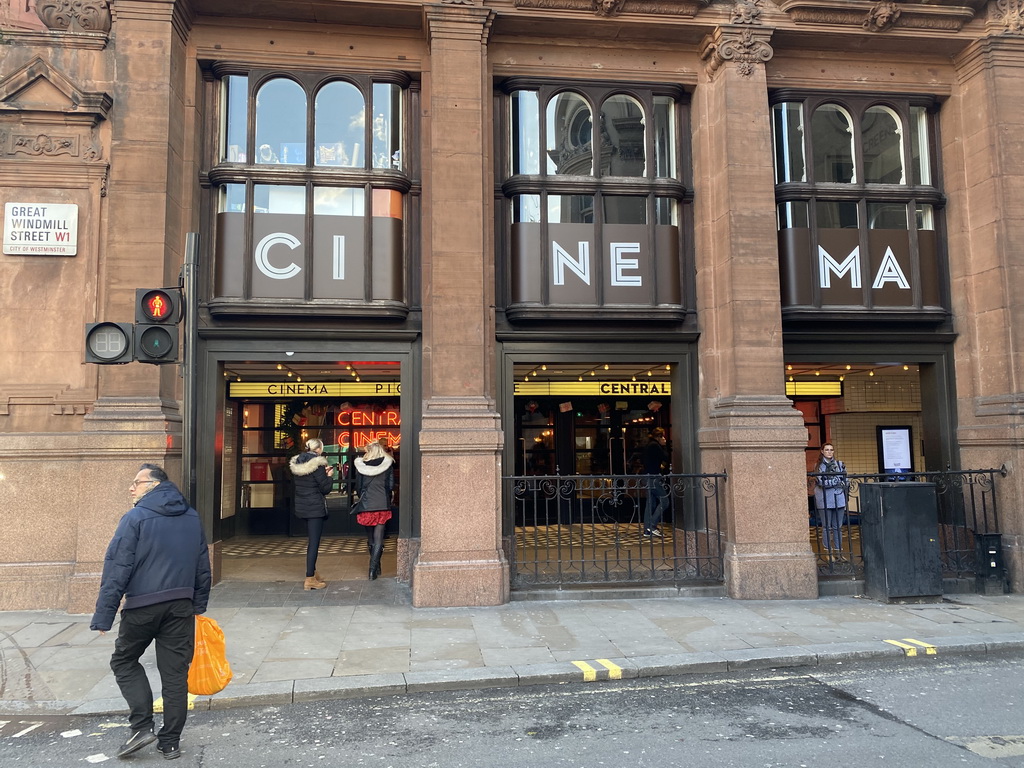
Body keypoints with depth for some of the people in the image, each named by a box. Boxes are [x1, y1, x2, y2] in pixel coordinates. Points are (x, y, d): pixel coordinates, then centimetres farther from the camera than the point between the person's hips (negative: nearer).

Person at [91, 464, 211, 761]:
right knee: (175, 671, 9)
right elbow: (203, 567, 14)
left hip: (142, 606, -4)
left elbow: (117, 569, -12)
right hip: (181, 606, 4)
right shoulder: (192, 517, 10)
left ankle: (142, 726, 7)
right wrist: (199, 605, 21)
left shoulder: (136, 518, -8)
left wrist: (103, 616, -9)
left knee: (124, 661, 17)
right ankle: (170, 742, 15)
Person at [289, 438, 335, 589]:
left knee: (311, 541, 19)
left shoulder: (297, 463, 8)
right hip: (315, 507, -8)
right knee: (314, 542, -4)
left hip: (303, 507, 8)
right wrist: (329, 476, 2)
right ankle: (310, 579, -3)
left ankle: (312, 573, 28)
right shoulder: (317, 464, -17)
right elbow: (325, 488, -14)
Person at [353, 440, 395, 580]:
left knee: (370, 538, 16)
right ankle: (373, 569, -7)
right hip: (382, 505, -1)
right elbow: (391, 485, -1)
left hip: (366, 505, 1)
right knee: (378, 539, 2)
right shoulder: (388, 464, -1)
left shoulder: (361, 465, 1)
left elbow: (358, 486, 5)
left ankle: (375, 568, 25)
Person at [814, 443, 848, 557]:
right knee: (827, 527, 1)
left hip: (839, 499, 3)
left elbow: (845, 480, 8)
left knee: (838, 526, 7)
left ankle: (838, 550, 14)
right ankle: (828, 550, 7)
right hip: (824, 500, -3)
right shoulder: (818, 465, 1)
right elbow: (821, 481, -10)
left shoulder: (840, 464, 11)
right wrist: (837, 480, -10)